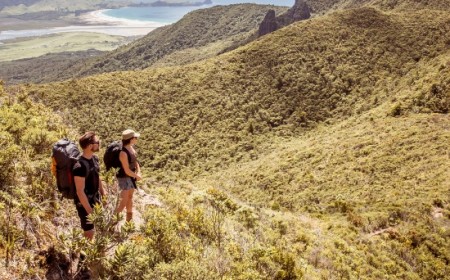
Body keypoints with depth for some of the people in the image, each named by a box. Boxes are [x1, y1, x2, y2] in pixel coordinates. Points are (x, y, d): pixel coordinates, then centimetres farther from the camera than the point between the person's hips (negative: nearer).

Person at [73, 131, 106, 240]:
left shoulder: (94, 158, -2)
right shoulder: (80, 166, -29)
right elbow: (80, 191, -26)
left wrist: (103, 193, 15)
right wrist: (90, 211, -22)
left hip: (95, 200, 8)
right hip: (85, 203, -8)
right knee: (89, 233, 4)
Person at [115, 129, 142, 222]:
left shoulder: (131, 147, -3)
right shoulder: (123, 153, -29)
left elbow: (135, 161, 9)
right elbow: (127, 171, -26)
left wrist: (138, 172, -7)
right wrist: (137, 176, -11)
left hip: (131, 176, 9)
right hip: (124, 178, -9)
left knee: (130, 197, 23)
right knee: (123, 202, -6)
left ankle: (129, 218, 41)